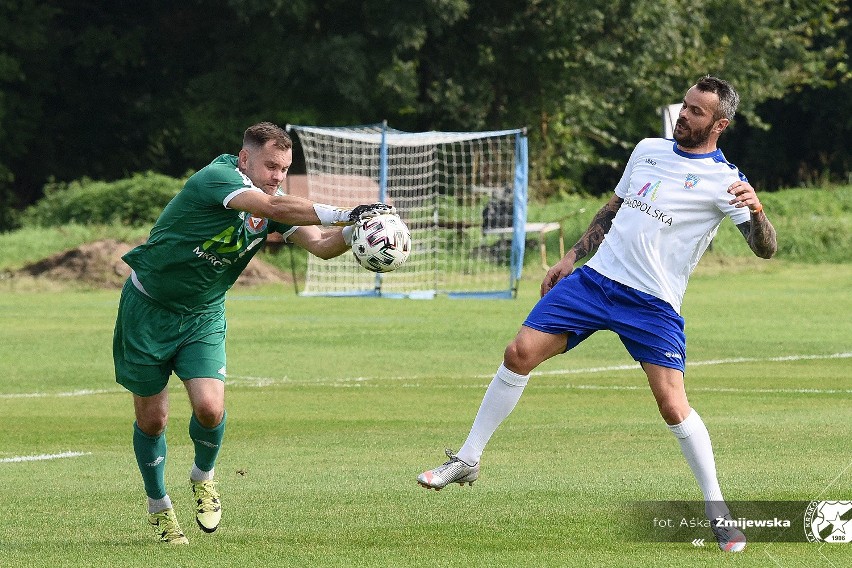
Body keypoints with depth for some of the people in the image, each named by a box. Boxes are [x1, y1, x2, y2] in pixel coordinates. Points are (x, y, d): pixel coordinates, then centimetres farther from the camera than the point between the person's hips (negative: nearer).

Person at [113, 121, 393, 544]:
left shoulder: (273, 206, -3)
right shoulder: (216, 177, -25)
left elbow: (321, 244, -12)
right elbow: (275, 208, -40)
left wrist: (354, 231, -33)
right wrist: (346, 213, -45)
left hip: (203, 316, 5)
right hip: (147, 308, -5)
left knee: (209, 407, -17)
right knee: (152, 418, 3)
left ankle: (203, 476, 14)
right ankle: (158, 506, 26)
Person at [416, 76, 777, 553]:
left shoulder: (724, 181, -6)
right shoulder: (649, 150, 11)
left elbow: (766, 249, -13)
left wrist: (756, 210, -33)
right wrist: (572, 258, 22)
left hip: (653, 304, -5)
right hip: (595, 277, 5)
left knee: (673, 405, -16)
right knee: (520, 353, -5)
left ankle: (718, 510, -1)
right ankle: (468, 460, 8)